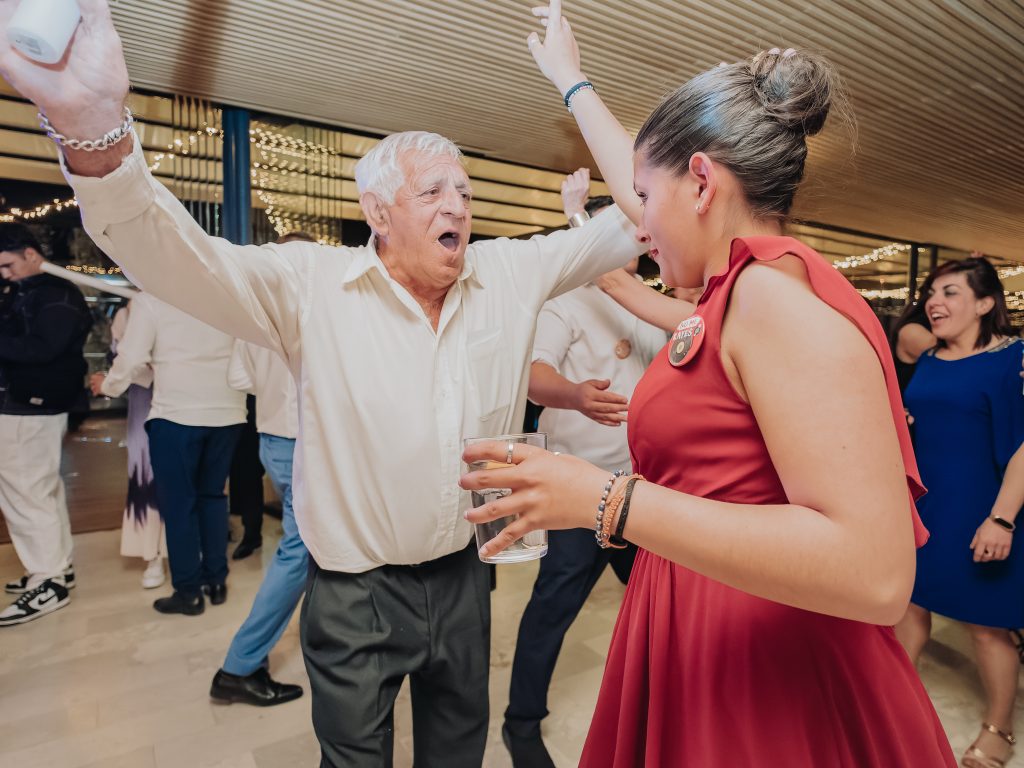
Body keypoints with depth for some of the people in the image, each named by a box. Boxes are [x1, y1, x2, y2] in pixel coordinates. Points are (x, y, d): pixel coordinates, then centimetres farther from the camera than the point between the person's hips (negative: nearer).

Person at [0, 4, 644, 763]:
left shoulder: (510, 273, -2)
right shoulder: (313, 286, -14)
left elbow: (623, 226, 4)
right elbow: (182, 259, -25)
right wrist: (96, 129, -41)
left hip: (464, 577, 4)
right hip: (354, 593, -3)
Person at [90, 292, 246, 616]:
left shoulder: (150, 297, -4)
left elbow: (133, 357, -3)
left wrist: (107, 385, 15)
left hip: (176, 414, -4)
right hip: (227, 411, 4)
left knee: (177, 502, 7)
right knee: (213, 495, 16)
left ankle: (188, 591, 13)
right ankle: (216, 580, 22)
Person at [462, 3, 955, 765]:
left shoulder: (781, 289, -20)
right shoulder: (741, 292, 6)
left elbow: (875, 572, -27)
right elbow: (633, 182, 22)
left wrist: (606, 499, -28)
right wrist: (573, 83, 36)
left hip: (775, 688, -8)